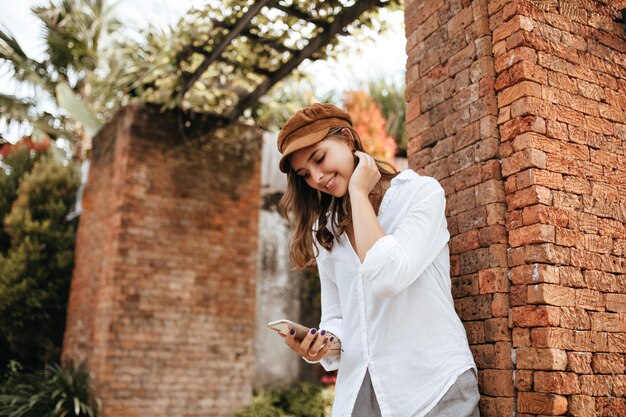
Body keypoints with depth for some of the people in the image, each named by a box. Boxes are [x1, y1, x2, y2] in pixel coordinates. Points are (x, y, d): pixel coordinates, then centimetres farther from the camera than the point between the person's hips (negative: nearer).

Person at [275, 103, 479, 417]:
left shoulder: (421, 191, -8)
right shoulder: (325, 232, 9)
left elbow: (387, 278, -23)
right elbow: (336, 316, 10)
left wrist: (358, 192, -14)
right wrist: (320, 347, -11)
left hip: (433, 386, -5)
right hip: (358, 388, 5)